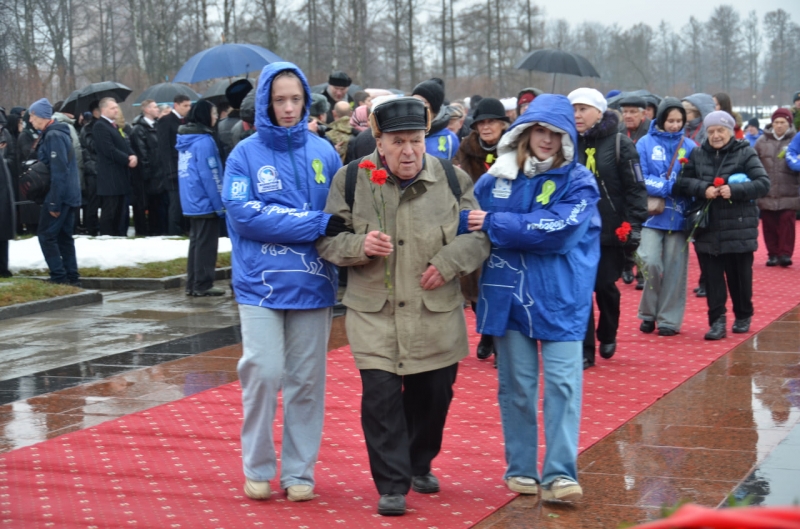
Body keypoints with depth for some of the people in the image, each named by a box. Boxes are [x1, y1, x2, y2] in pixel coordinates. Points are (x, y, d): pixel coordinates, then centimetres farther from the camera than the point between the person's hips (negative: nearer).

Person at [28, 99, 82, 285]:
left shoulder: (53, 136, -16)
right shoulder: (53, 134, 15)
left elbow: (58, 171, -21)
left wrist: (54, 202, -21)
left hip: (60, 193, -10)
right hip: (70, 194, 10)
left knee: (46, 235, -6)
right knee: (64, 236, 12)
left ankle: (59, 277, -7)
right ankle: (72, 277, 13)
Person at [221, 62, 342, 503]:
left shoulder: (323, 152, 6)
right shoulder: (246, 153, -1)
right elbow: (244, 215, -13)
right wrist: (318, 225, -17)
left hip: (312, 283, 2)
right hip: (261, 283, -2)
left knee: (307, 379, 6)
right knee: (263, 373, -8)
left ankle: (299, 471, 18)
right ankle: (257, 468, 11)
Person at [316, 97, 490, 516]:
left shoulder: (452, 180, 0)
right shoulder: (351, 180, -3)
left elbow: (480, 234, 4)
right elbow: (327, 241, 1)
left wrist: (449, 261, -13)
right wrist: (359, 246, -19)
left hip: (436, 314, 2)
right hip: (374, 313, -2)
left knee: (433, 394, 14)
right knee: (381, 396, -9)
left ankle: (419, 466, 38)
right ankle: (392, 485, 2)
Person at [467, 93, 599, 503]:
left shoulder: (578, 181, -4)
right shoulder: (496, 178, 5)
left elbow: (558, 230, -18)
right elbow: (470, 225, 11)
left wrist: (495, 225, -15)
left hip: (560, 297, -2)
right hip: (509, 296, 2)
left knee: (563, 384, -5)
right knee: (516, 386, 9)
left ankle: (560, 473, -1)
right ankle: (521, 469, 20)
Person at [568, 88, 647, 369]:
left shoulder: (620, 143, -4)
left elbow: (635, 187, -6)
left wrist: (634, 224, -12)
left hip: (611, 229, -2)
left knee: (605, 285, 6)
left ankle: (608, 335, 32)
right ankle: (585, 349, 6)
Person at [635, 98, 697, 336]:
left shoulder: (689, 146, 5)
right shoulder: (645, 143, 0)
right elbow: (640, 179, -5)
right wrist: (669, 186, -15)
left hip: (678, 215, 2)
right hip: (652, 215, -1)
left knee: (674, 267, 2)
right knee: (651, 263, -10)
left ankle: (669, 319, 12)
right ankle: (648, 313, 11)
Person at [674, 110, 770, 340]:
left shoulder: (745, 153, -2)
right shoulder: (697, 154, 7)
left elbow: (763, 183, -9)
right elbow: (681, 182, 4)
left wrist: (735, 190, -22)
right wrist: (702, 189, -15)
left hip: (738, 227, -2)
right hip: (707, 227, 2)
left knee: (740, 275, 9)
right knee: (712, 276, 0)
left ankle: (743, 316, 26)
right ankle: (717, 321, 3)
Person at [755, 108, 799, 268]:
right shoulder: (762, 141, 7)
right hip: (767, 193, 2)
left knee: (787, 223, -4)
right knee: (769, 225, 7)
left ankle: (785, 253, 2)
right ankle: (773, 254, 16)